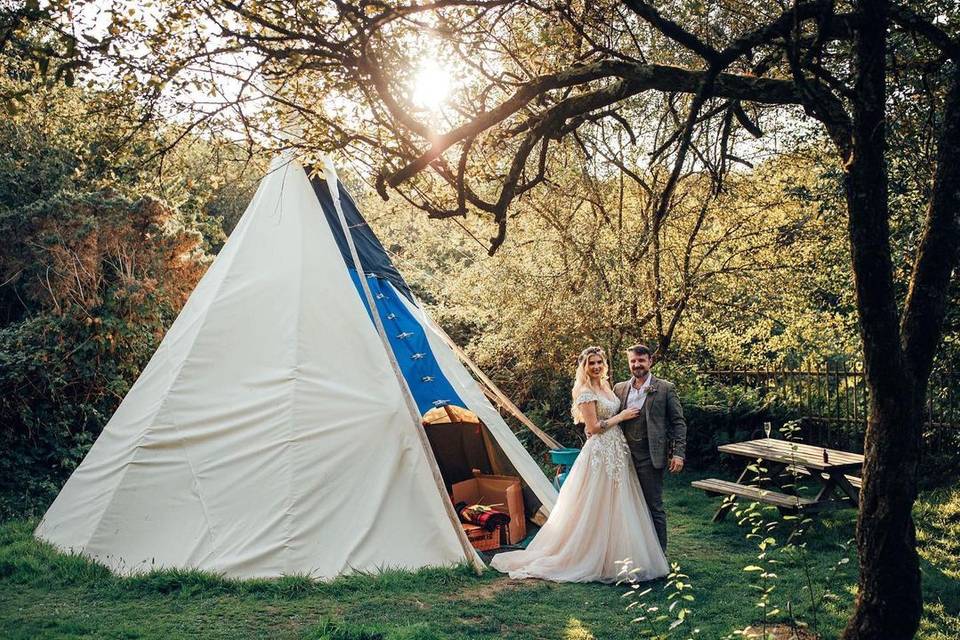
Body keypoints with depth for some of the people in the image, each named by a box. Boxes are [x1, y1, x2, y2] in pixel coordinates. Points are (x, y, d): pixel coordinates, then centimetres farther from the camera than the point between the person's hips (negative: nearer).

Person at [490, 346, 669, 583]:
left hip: (616, 452, 9)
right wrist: (621, 416, -11)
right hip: (600, 454, -9)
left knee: (616, 507, 10)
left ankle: (610, 559, 18)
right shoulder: (586, 392, -12)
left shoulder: (606, 386, 14)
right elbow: (593, 427, -17)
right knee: (597, 507, -4)